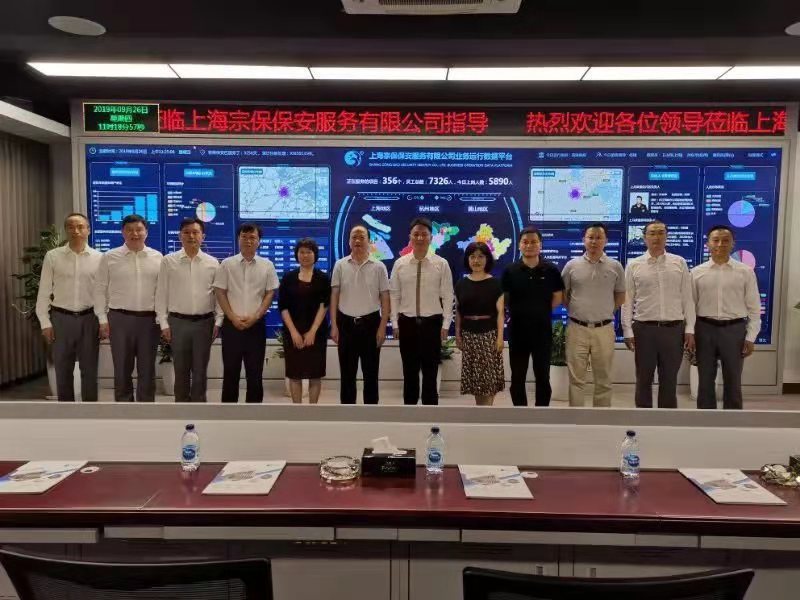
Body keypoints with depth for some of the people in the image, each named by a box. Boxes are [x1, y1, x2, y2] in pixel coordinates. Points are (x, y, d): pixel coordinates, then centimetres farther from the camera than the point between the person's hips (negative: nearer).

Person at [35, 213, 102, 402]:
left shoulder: (98, 258, 0)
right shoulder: (52, 256, 0)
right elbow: (44, 291, 2)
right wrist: (45, 322, -2)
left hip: (89, 318, 0)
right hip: (61, 318, 0)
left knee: (89, 370, 8)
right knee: (63, 370, 10)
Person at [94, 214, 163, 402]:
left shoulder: (157, 257, 5)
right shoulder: (110, 257, 2)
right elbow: (100, 290, 3)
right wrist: (103, 319, -2)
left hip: (150, 319, 1)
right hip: (120, 318, -1)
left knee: (147, 369, 8)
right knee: (122, 368, 8)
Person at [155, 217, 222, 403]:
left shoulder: (212, 263, 3)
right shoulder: (169, 261, 1)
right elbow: (161, 293, 1)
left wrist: (218, 321, -1)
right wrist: (164, 324, -2)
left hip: (204, 322, 0)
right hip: (178, 322, 0)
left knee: (200, 369, 9)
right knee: (181, 369, 10)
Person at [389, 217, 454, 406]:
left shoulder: (441, 264, -3)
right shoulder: (399, 264, 1)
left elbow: (447, 296, -2)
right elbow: (394, 295, 3)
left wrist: (445, 325, -6)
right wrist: (395, 323, 0)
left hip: (432, 323, -1)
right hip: (407, 323, 2)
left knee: (430, 372, 8)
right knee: (410, 372, 11)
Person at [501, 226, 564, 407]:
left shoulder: (551, 270, -3)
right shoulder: (510, 271, -3)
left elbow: (558, 297, 7)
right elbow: (504, 299, 6)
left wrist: (541, 311, 1)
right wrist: (519, 311, 0)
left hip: (543, 330, 0)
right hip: (517, 330, 1)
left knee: (542, 377, 9)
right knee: (517, 377, 8)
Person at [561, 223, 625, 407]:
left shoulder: (615, 266, 2)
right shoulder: (571, 265, 1)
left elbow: (620, 296, 13)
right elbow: (562, 294, 10)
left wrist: (605, 312, 7)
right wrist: (574, 311, 7)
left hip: (604, 329, 1)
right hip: (577, 328, -1)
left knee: (603, 380, 9)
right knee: (576, 379, 5)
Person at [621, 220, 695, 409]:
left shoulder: (679, 263, 6)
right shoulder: (633, 265, 2)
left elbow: (687, 299, 5)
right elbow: (627, 301, 1)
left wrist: (689, 329, 0)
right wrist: (628, 331, -5)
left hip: (673, 329, 1)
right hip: (644, 329, -1)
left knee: (669, 382, 9)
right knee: (644, 381, 9)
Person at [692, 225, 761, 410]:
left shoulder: (746, 272, 0)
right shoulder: (697, 272, 2)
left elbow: (754, 308, 2)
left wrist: (750, 338, -3)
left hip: (734, 329, -1)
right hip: (704, 329, 1)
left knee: (732, 382, 9)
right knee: (705, 381, 10)